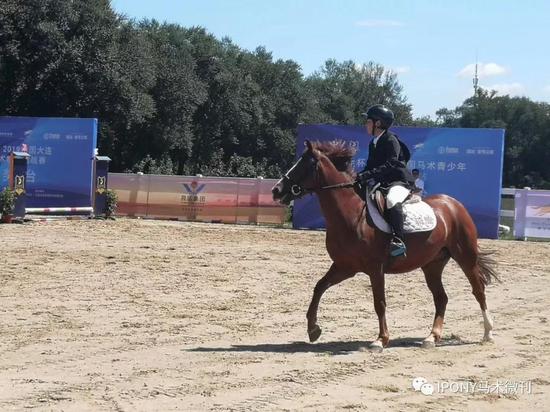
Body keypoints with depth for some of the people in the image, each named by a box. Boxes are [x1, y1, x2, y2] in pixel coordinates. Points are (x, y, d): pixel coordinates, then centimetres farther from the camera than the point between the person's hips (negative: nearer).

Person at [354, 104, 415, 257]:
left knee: (392, 200, -41)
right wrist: (360, 177, -2)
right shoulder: (373, 143, 15)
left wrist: (369, 174, -33)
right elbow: (370, 165, 18)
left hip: (399, 181, -10)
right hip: (381, 183, 10)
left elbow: (390, 164, -24)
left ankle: (397, 240, -46)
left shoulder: (391, 140, -12)